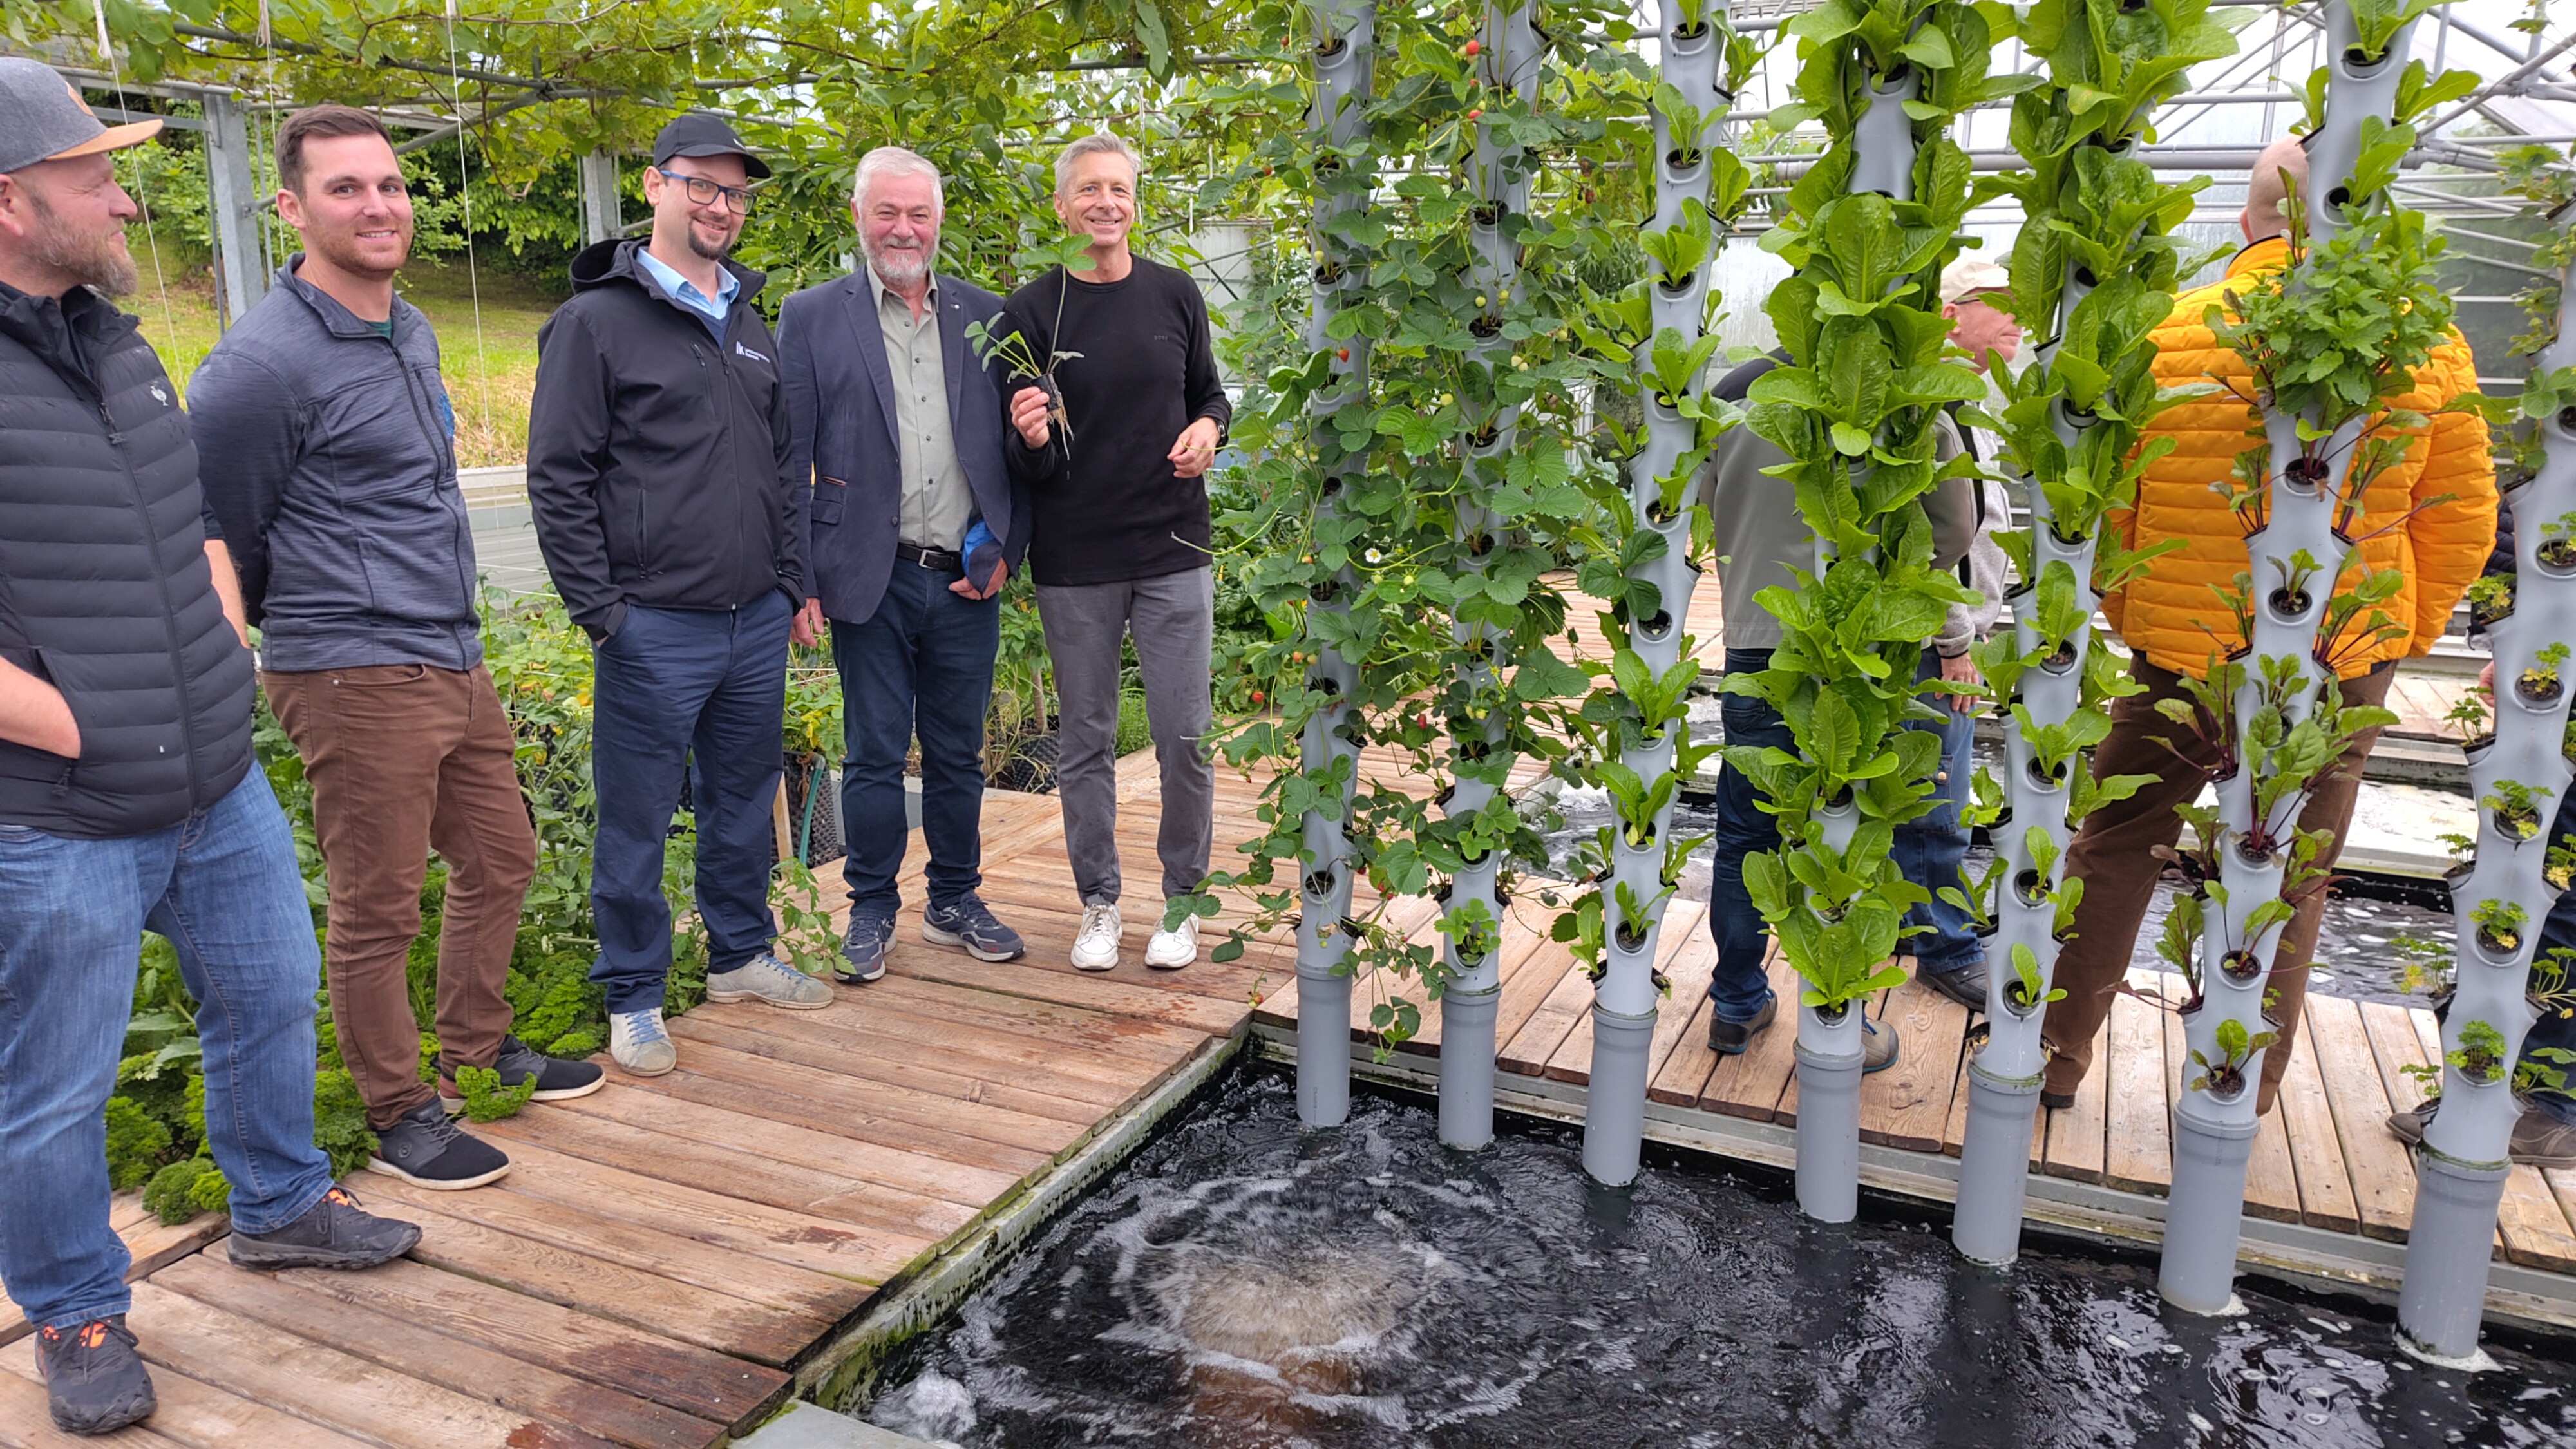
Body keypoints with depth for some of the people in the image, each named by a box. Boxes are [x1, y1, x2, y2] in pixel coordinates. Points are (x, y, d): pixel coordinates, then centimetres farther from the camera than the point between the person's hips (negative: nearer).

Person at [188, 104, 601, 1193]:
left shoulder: (412, 332, 11)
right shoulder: (259, 365, -15)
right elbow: (223, 538, -6)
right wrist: (314, 626, 7)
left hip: (453, 661, 9)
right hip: (352, 680, -8)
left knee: (500, 861, 18)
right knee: (378, 913, 3)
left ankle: (475, 1053, 37)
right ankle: (400, 1118, 20)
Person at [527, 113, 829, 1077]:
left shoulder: (749, 325, 15)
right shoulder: (597, 321, -5)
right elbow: (558, 479, -8)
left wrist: (794, 583, 14)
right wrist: (599, 611, -12)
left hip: (757, 624, 6)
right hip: (654, 628, -6)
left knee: (744, 802, 16)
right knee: (636, 821, 4)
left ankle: (741, 956, 32)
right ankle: (634, 999, 17)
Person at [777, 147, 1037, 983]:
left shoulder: (986, 316, 9)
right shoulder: (811, 318, 1)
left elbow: (1019, 449, 11)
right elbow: (786, 463, -1)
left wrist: (1005, 549, 0)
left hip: (966, 580, 3)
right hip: (871, 582, -2)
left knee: (958, 756, 12)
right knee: (874, 758, 6)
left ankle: (955, 903, 27)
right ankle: (871, 912, 22)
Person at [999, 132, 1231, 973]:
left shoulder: (1175, 294, 4)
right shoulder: (1032, 311, -2)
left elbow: (1208, 391, 17)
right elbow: (1031, 461, -1)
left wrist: (1209, 428, -5)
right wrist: (1033, 438, -24)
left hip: (1174, 553, 1)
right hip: (1074, 563, -1)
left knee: (1185, 737, 2)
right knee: (1085, 740, 9)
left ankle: (1181, 899, 20)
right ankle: (1099, 903, 24)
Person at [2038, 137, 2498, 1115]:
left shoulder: (2164, 335, -7)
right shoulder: (2427, 344, -6)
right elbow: (2463, 518, 1)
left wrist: (2130, 618, 11)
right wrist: (2407, 634, 13)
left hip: (2181, 655, 0)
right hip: (2344, 667, 1)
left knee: (2114, 851, 14)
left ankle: (2055, 1054, 22)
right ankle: (2245, 1097, 25)